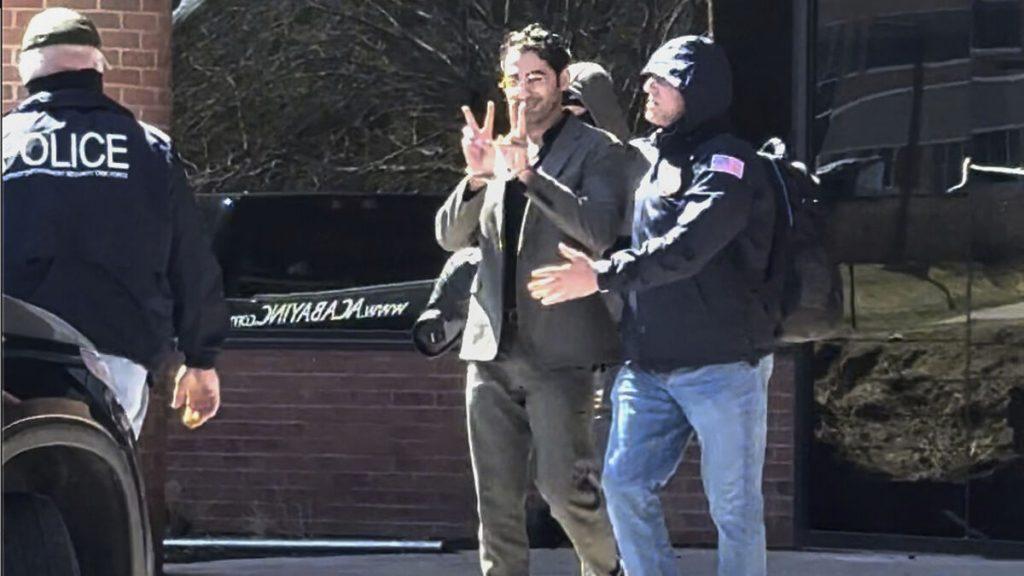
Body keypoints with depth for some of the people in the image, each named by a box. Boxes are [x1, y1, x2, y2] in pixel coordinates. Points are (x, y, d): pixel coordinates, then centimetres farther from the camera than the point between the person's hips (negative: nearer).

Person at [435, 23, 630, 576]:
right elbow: (451, 236, 9)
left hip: (559, 349, -5)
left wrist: (529, 173, -24)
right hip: (492, 347, 5)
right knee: (496, 496, 5)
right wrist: (477, 176, -10)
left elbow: (601, 231, -15)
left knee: (563, 484, -10)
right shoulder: (497, 152, 16)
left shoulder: (596, 150, 0)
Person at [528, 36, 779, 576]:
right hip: (647, 366, 7)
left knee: (733, 507, -1)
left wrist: (601, 276, -30)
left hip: (723, 366, -7)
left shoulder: (727, 163, -10)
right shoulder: (641, 158, 13)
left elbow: (687, 246, -24)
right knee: (625, 486, 3)